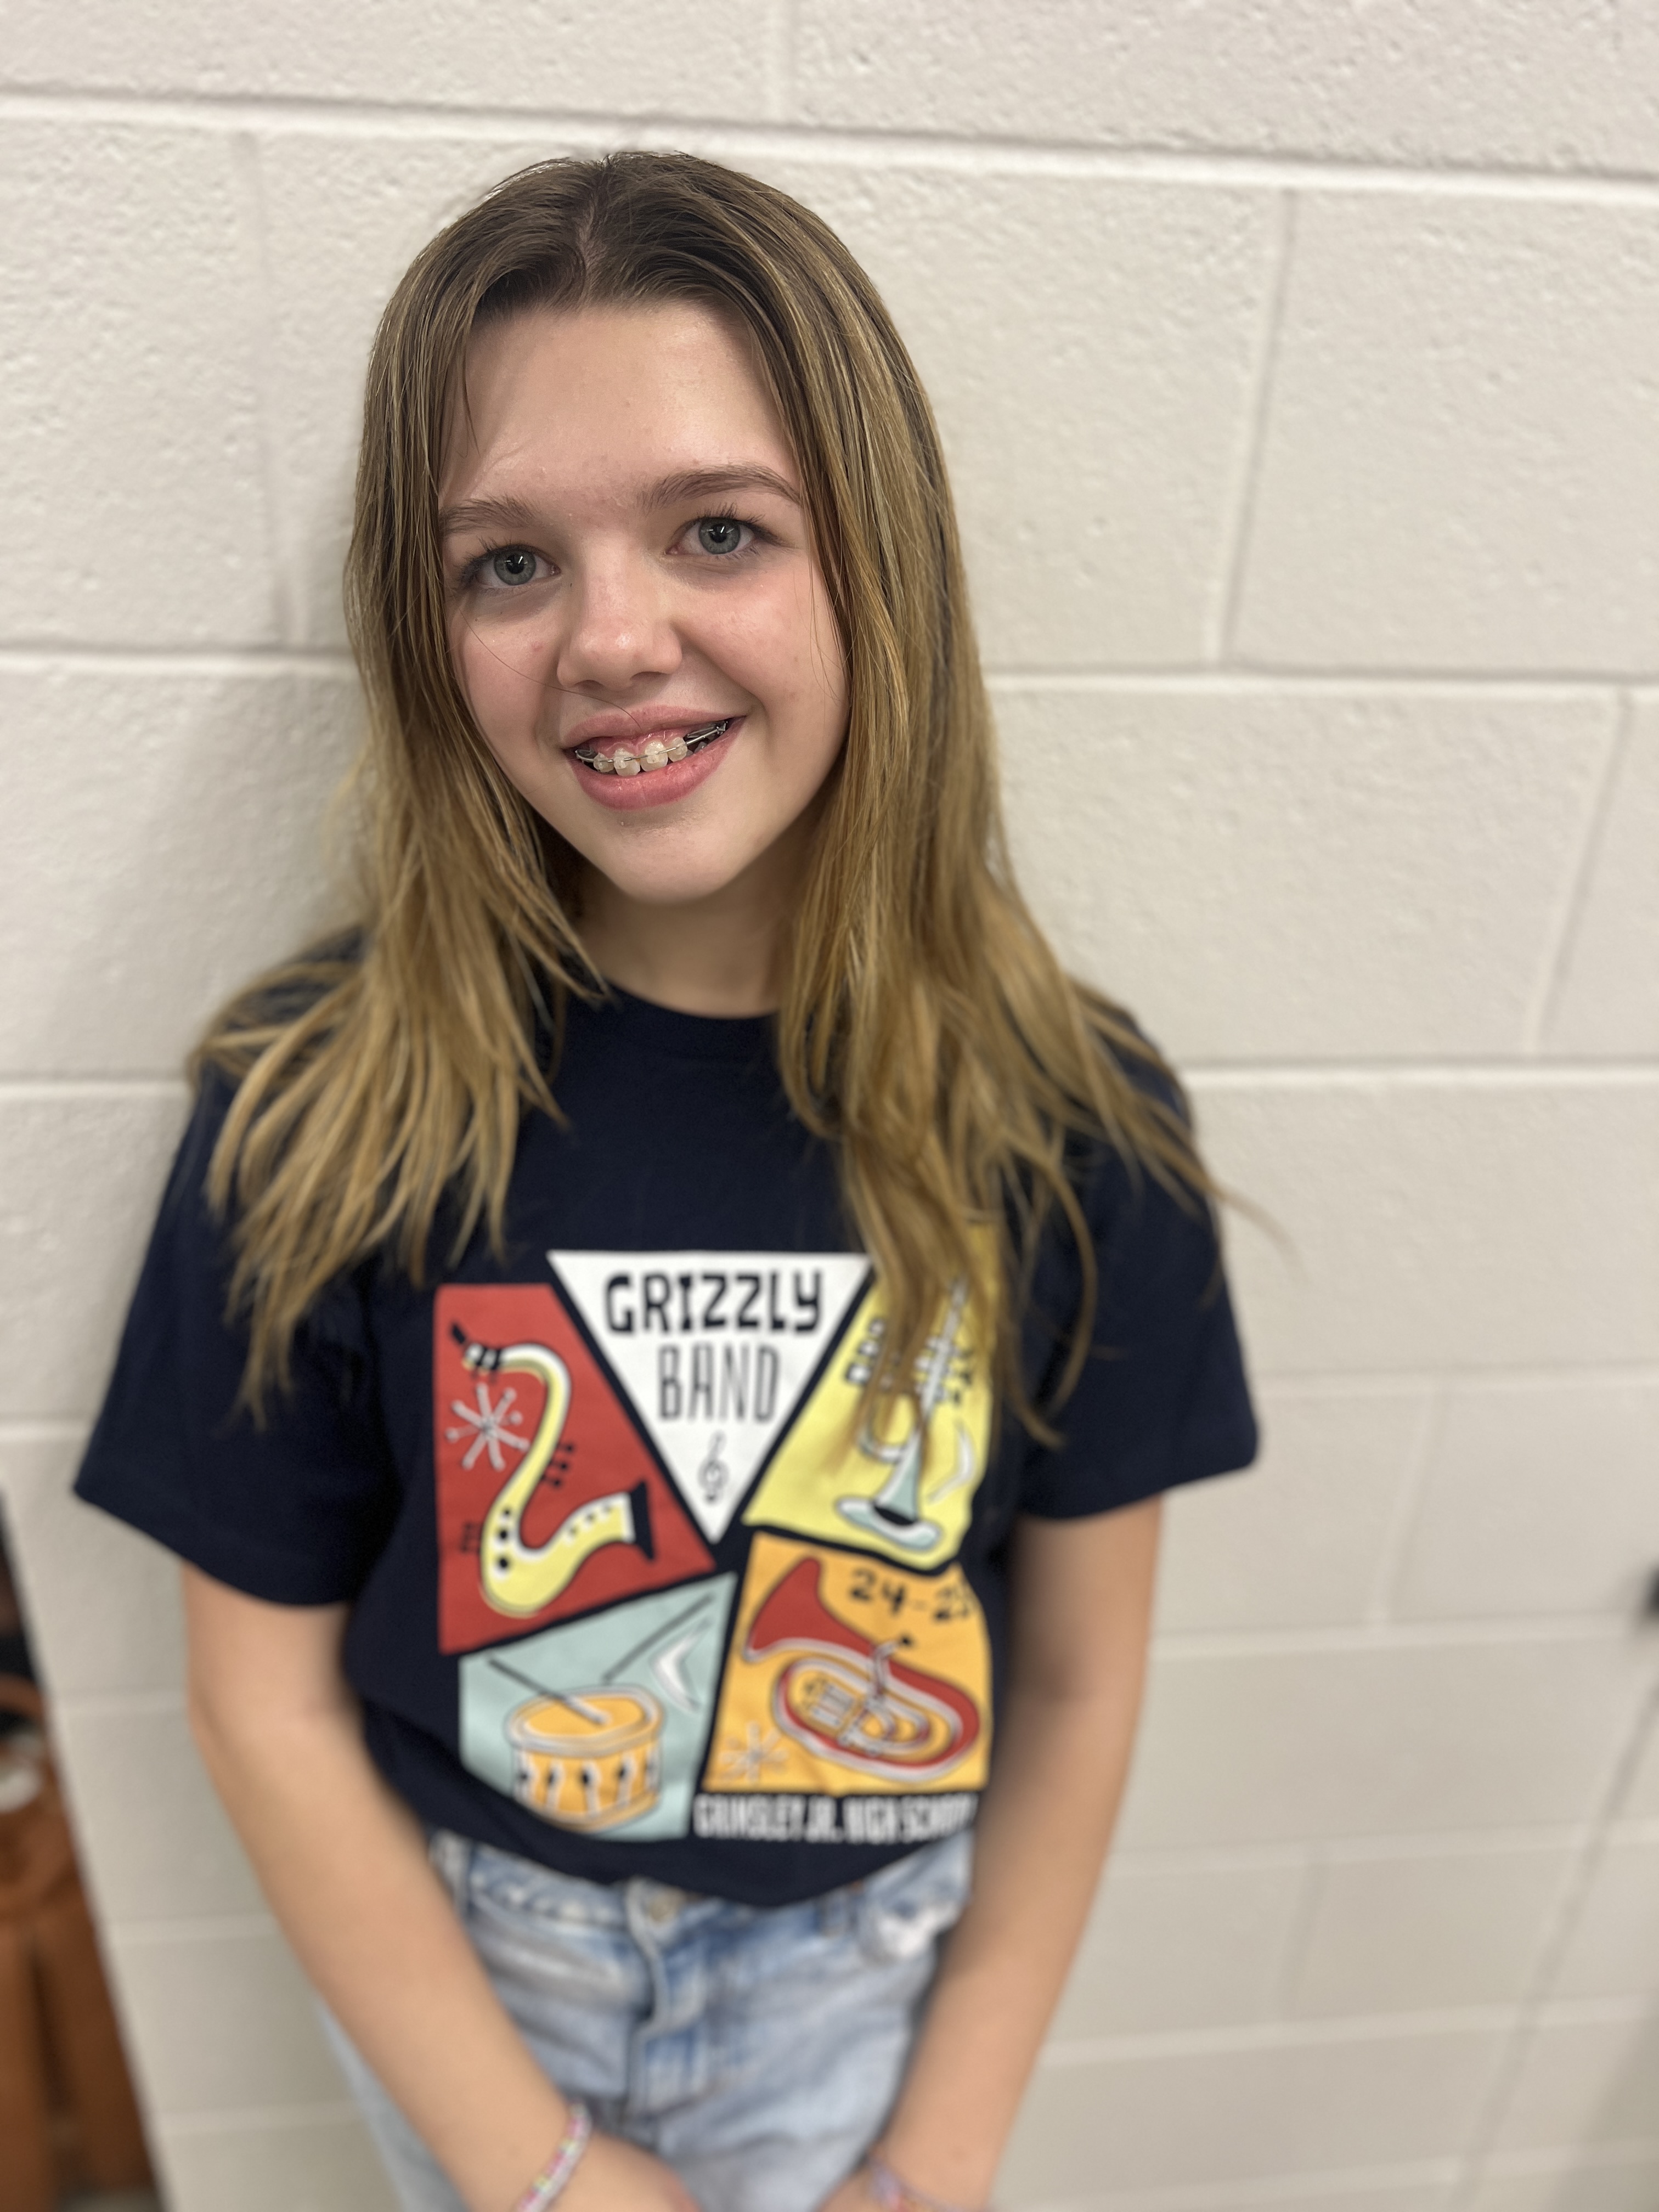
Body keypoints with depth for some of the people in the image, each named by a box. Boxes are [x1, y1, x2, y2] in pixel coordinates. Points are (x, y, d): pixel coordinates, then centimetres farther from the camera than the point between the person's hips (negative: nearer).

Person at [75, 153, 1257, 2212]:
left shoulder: (1068, 1116, -20)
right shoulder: (314, 1112, -22)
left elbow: (1079, 1690, -9)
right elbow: (265, 1694, -12)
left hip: (863, 1962, 0)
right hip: (445, 1945, 1)